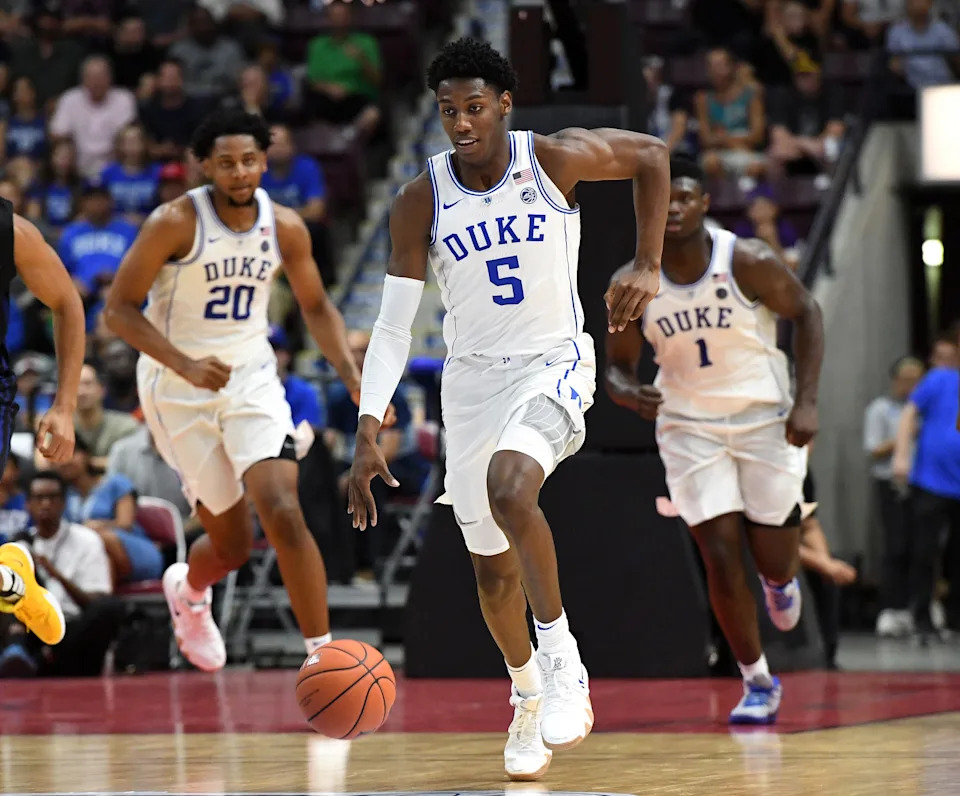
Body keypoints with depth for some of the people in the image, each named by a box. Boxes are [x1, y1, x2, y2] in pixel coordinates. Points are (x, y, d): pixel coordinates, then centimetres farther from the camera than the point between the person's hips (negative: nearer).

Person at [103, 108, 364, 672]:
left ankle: (322, 654, -14)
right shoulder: (175, 223, -16)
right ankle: (188, 589, 41)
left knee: (284, 511, -19)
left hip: (252, 378, 2)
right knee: (233, 544, 3)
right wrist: (184, 364, -27)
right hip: (179, 390, -2)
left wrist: (351, 372, -5)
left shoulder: (285, 228, -4)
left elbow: (316, 307, 11)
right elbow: (120, 308, -13)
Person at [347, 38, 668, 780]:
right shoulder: (420, 201, -10)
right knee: (492, 566, 11)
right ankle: (528, 694, 37)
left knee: (509, 487, -32)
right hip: (473, 377, 3)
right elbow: (393, 327, -8)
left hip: (555, 363, -3)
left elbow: (652, 154, 5)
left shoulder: (556, 158, -14)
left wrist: (648, 266, -2)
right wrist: (369, 431, -17)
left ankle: (561, 656, -17)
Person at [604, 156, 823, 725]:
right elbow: (618, 366, 0)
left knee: (774, 561, 4)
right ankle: (758, 683, 9)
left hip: (766, 421, -1)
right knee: (722, 560, -8)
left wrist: (807, 401, -13)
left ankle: (781, 577, 45)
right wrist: (628, 394, -25)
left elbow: (806, 314, -4)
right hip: (689, 429, 1)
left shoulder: (749, 262, -17)